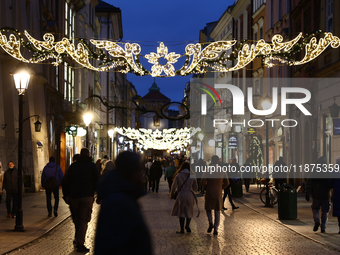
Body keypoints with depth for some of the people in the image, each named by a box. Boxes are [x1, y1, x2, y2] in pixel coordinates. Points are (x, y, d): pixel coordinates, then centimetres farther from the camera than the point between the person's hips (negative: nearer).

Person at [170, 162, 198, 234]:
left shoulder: (178, 175, -5)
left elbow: (174, 186, -6)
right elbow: (195, 187, 8)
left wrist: (171, 195, 8)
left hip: (181, 195, -1)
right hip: (190, 195, 1)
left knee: (181, 212, 9)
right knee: (189, 211, 17)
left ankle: (182, 229, 7)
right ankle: (187, 225, -2)